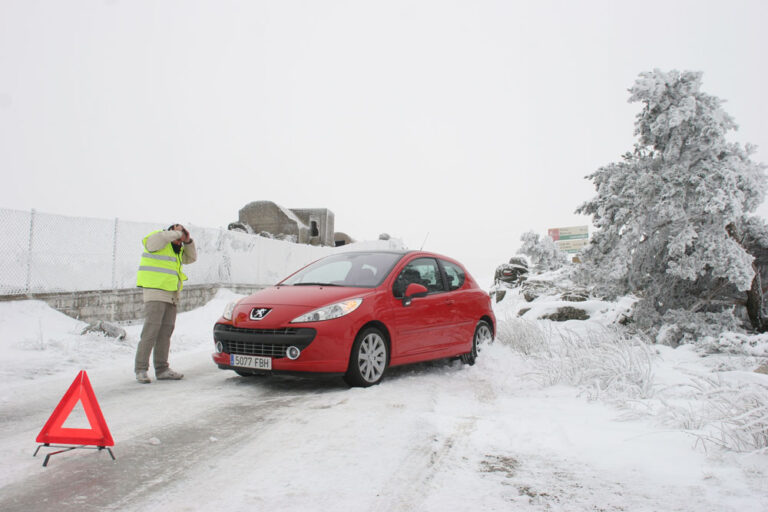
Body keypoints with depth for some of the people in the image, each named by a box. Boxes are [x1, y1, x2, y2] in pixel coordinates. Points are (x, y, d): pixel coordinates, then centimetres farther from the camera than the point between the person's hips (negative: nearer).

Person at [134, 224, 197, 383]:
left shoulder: (177, 249, 20)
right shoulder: (155, 239, -4)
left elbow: (191, 258, 21)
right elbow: (159, 239, -27)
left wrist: (188, 241, 7)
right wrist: (177, 233, -13)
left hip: (171, 295, 8)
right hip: (155, 292, -8)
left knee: (165, 332, 6)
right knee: (151, 330, -13)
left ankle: (162, 369, 10)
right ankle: (141, 369, -9)